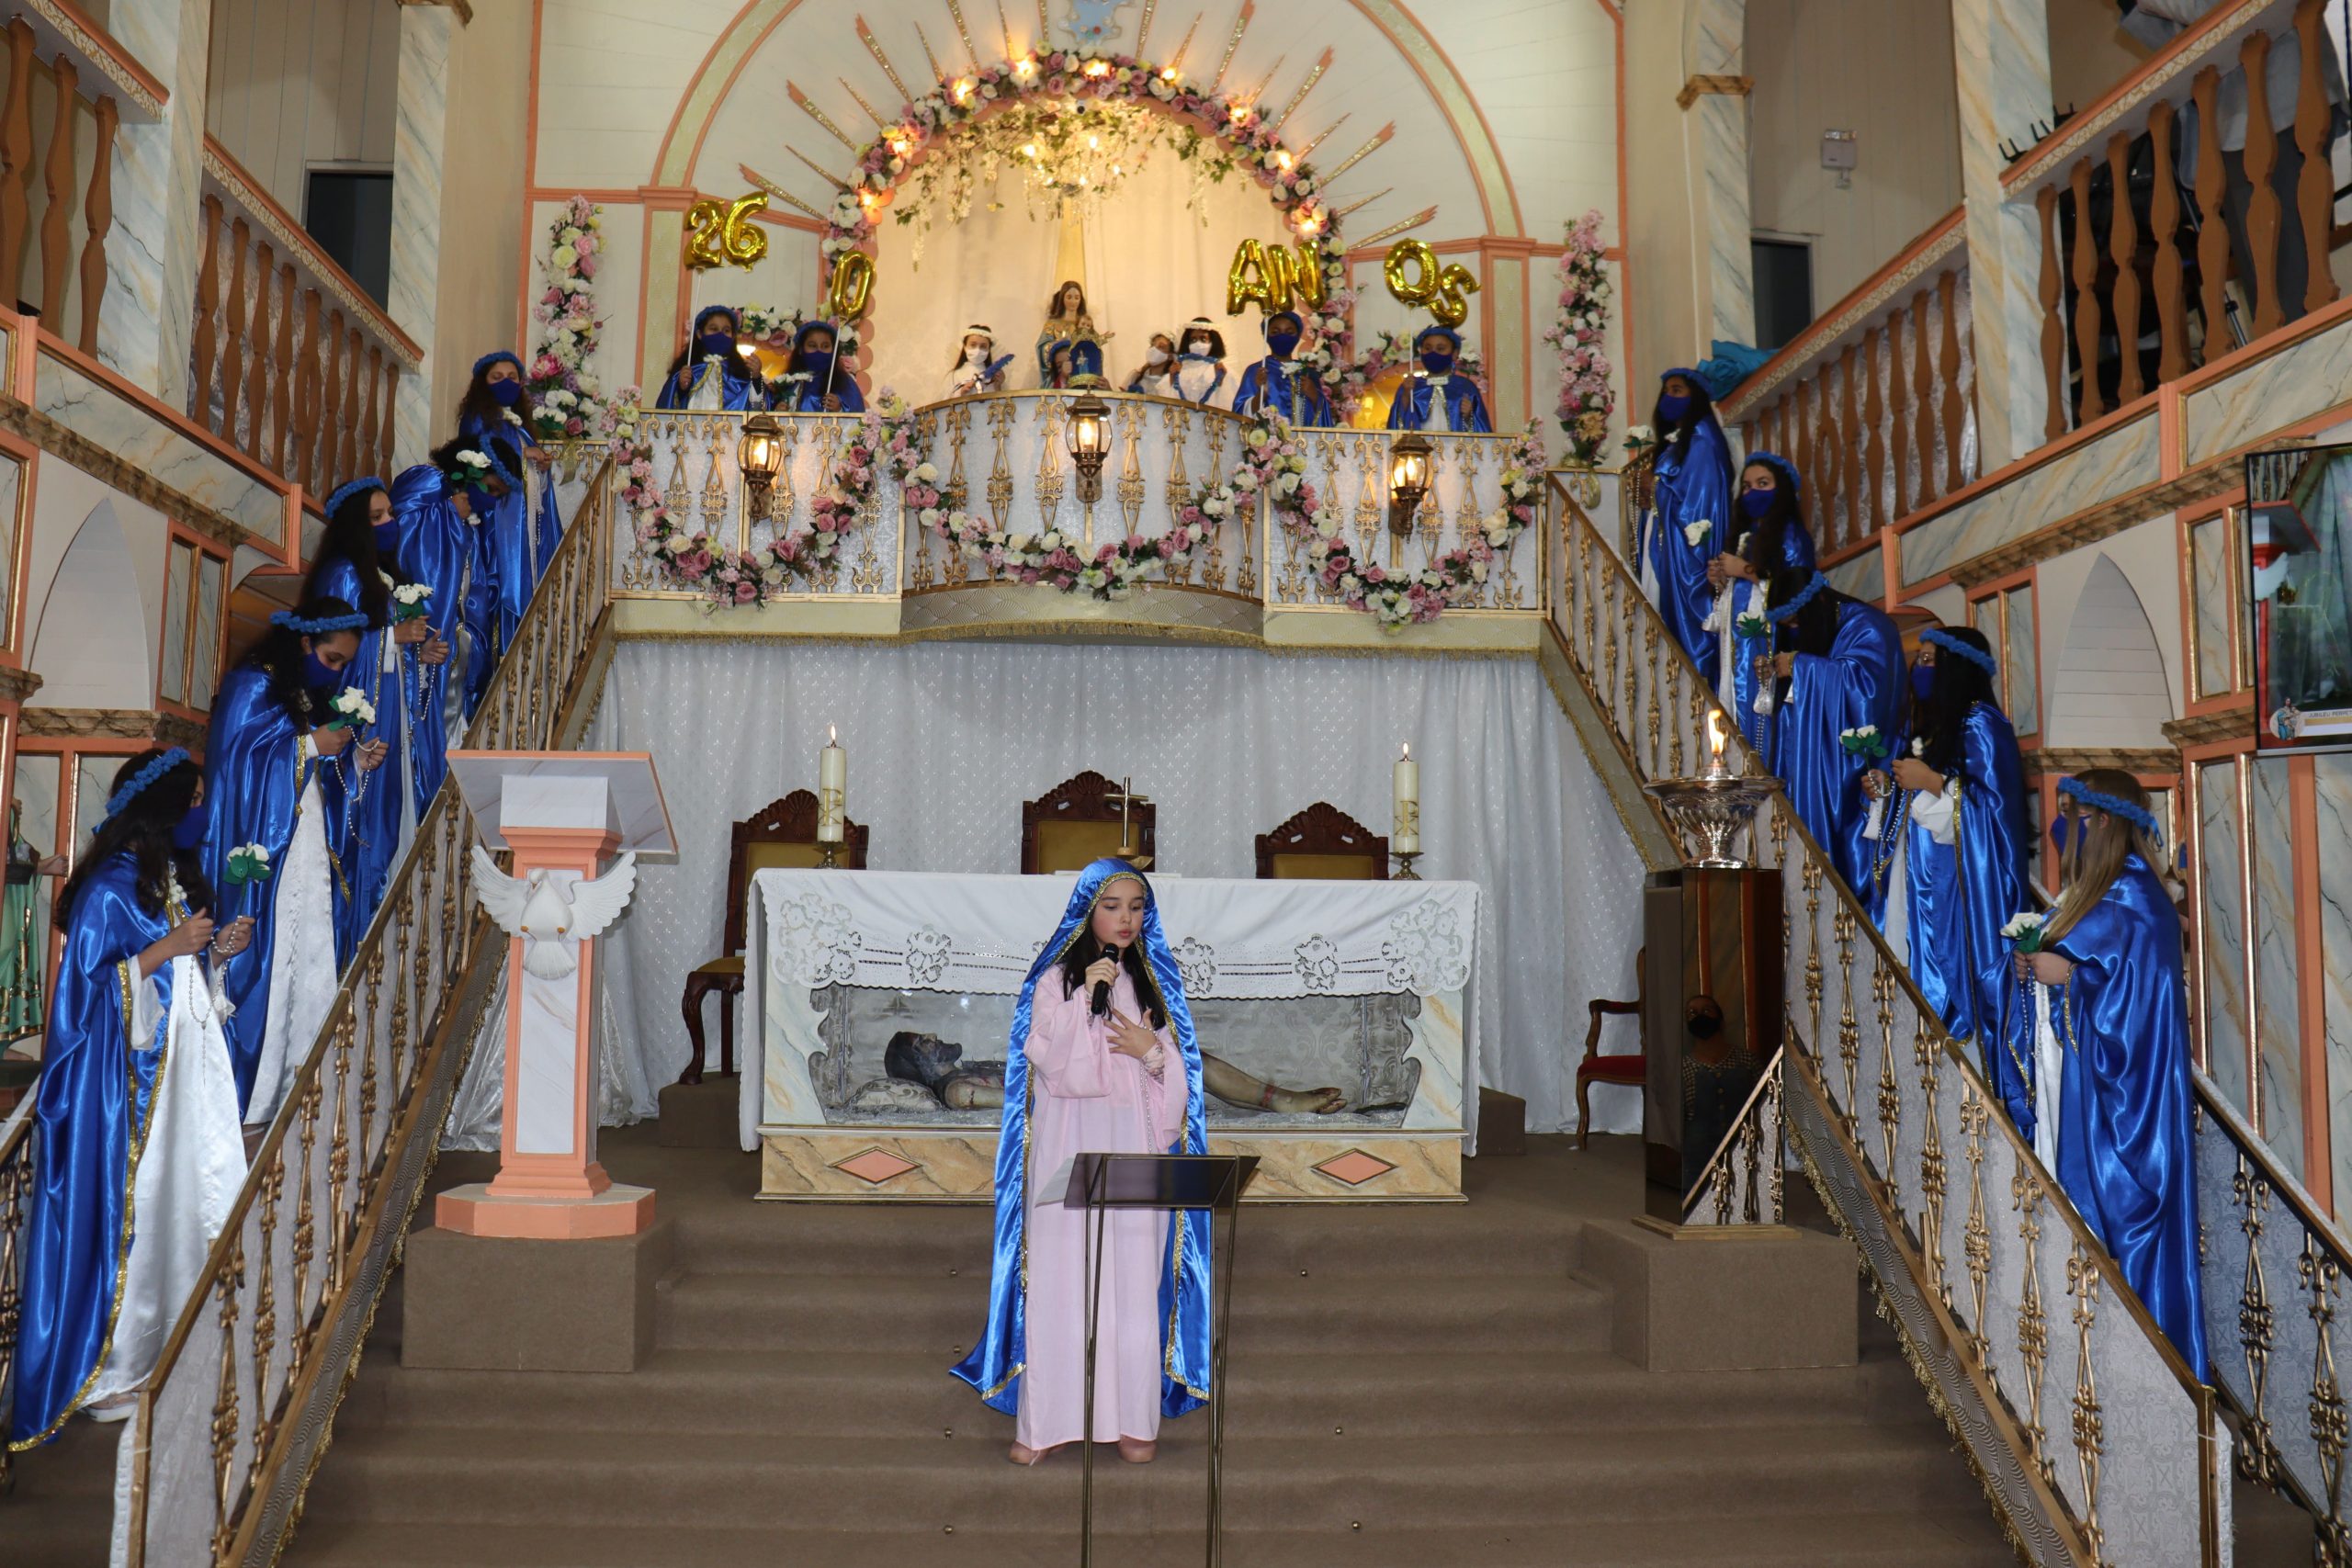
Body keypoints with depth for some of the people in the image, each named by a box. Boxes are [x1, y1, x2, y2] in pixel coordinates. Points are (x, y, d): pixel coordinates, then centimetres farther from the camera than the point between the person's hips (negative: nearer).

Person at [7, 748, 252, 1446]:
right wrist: (168, 947, -20)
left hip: (186, 1063, 8)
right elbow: (88, 984, -16)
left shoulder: (177, 877, 11)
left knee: (191, 1199, 9)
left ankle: (173, 1346, 21)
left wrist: (217, 950, 3)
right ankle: (112, 1373, 12)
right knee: (129, 1211, -1)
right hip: (130, 1074, -8)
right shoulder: (109, 889, -14)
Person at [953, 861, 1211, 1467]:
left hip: (1135, 1149, 2)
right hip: (1070, 1149, -2)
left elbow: (1178, 1075, 11)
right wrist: (1085, 995, -14)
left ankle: (1132, 1419, 11)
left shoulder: (1152, 981, 12)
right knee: (1060, 1282, -2)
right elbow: (1053, 1064, -9)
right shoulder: (1056, 980, 3)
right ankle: (1045, 1421, 6)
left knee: (1134, 1283, 1)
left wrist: (1152, 1051, -9)